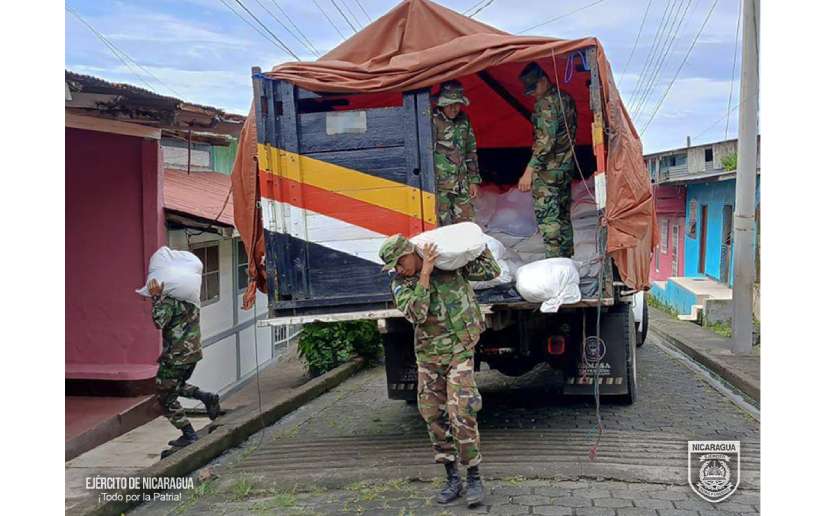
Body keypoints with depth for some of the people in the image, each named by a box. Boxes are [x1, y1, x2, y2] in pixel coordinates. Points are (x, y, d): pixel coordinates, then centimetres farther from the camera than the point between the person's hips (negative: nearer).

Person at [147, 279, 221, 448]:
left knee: (166, 397, 7)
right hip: (193, 352, 8)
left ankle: (189, 435, 7)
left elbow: (159, 321, -29)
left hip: (176, 356, -8)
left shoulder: (170, 299, -18)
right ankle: (207, 398, 9)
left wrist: (156, 297, -24)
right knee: (176, 386, 29)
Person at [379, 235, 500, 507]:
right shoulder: (400, 284, -1)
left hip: (459, 352, -3)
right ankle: (453, 479, 19)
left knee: (461, 415, -13)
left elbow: (491, 272, 9)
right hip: (428, 358, 3)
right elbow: (416, 314, -19)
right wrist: (425, 274, -20)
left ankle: (474, 478, 2)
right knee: (434, 417, 5)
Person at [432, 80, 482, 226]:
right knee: (442, 226, -3)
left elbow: (471, 152, 17)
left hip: (461, 185, 6)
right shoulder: (433, 122, -12)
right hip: (440, 185, -6)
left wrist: (474, 180, 16)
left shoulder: (463, 121, 9)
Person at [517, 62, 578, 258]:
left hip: (548, 170, -9)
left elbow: (545, 140, -24)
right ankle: (566, 261, 22)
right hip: (566, 168, 10)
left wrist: (529, 171, -26)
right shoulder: (566, 99, 13)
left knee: (547, 218, -8)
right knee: (563, 216, 15)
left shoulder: (546, 104, -16)